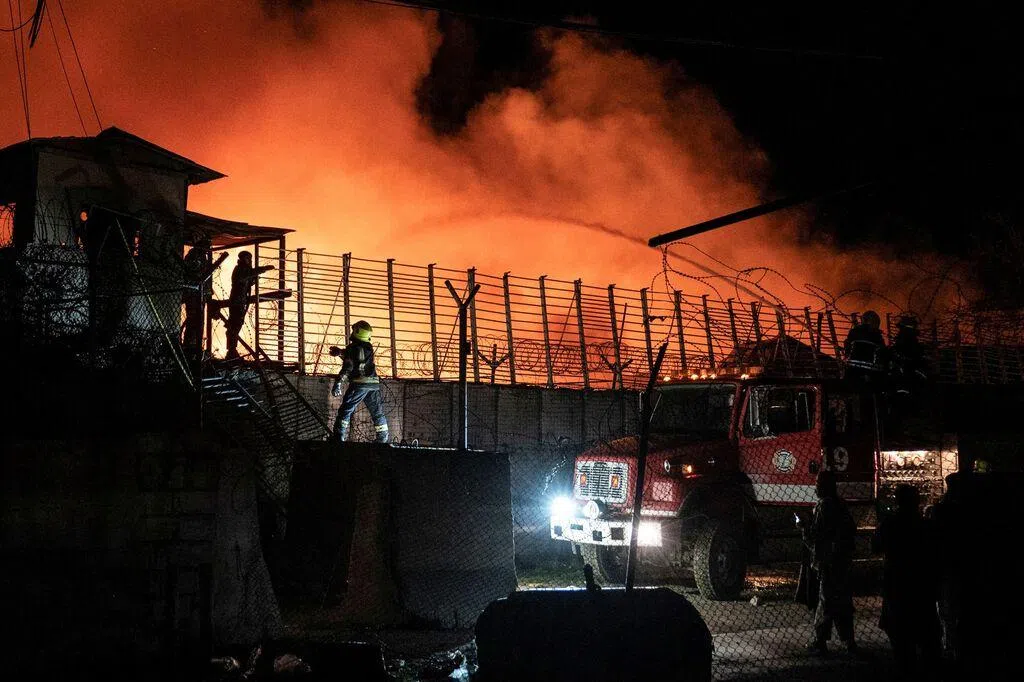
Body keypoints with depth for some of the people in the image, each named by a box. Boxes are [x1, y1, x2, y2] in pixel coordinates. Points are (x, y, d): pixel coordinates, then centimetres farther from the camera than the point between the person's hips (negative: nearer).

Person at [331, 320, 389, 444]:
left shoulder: (352, 348, -4)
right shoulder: (369, 348, 14)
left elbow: (347, 367, -15)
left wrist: (338, 383, -19)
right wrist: (340, 352, 38)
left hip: (359, 384, -5)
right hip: (374, 383, 6)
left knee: (346, 410, -3)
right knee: (377, 413, 14)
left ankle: (340, 436, -14)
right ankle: (383, 439, 14)